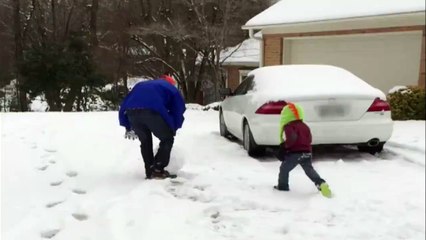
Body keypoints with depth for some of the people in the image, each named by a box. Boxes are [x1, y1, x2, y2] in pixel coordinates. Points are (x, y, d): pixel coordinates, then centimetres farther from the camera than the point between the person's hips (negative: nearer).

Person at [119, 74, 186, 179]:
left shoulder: (141, 85, 40)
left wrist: (128, 127, 33)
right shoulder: (171, 89, 29)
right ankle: (158, 170, 8)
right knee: (167, 139, 16)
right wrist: (173, 129, 38)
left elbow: (124, 104, 34)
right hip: (153, 111, -4)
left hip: (132, 112, 4)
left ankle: (150, 171, 22)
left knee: (145, 141, 25)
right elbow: (178, 110, 25)